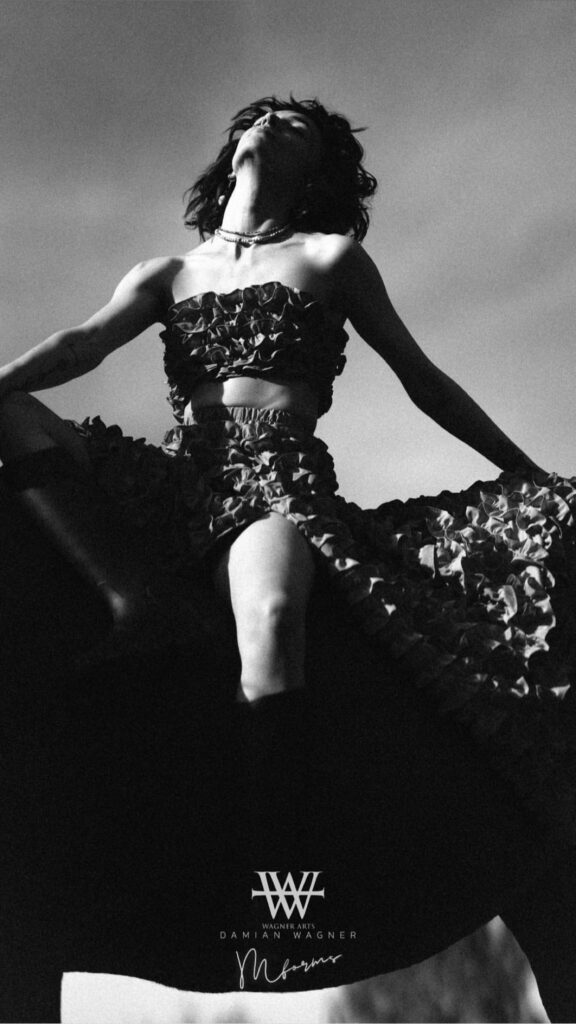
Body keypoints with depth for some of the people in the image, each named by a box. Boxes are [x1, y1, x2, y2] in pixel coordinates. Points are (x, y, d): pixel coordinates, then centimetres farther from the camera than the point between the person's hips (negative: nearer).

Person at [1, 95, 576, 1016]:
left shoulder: (332, 257, 18)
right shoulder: (167, 274, 25)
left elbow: (423, 380, 19)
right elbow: (82, 343, 7)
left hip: (281, 478, -4)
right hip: (178, 477, 4)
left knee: (273, 632, -35)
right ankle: (128, 597, -29)